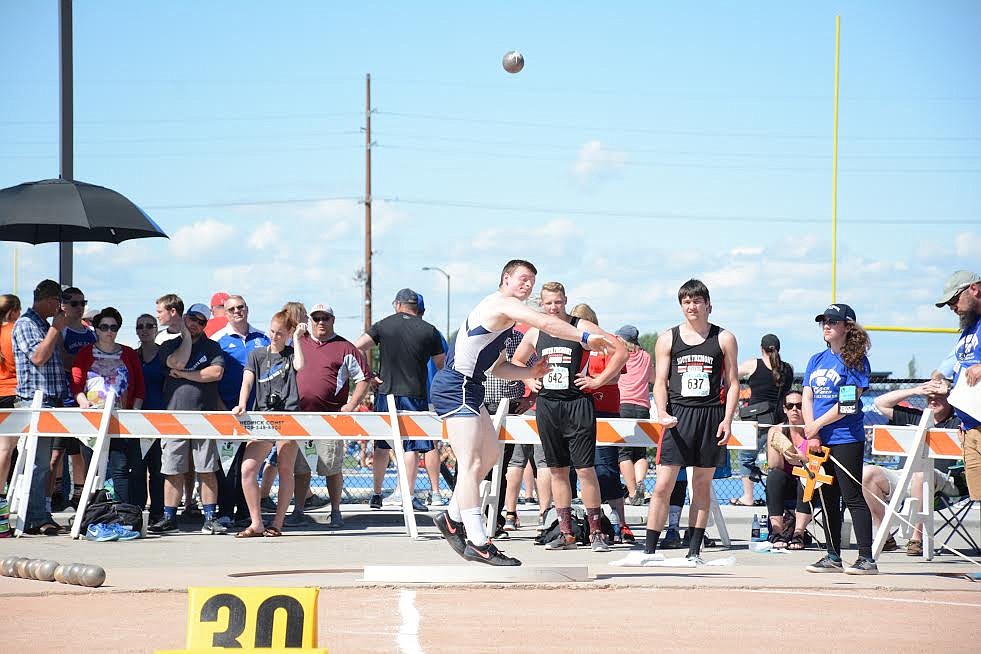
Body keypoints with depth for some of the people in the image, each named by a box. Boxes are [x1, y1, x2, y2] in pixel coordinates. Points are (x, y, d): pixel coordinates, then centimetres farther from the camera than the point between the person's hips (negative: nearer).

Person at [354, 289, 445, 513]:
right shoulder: (429, 331, 2)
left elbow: (357, 347, -4)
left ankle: (376, 494, 16)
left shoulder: (384, 325, 3)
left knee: (382, 445, 11)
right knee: (412, 445, 2)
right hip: (415, 394, -2)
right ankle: (409, 494, -1)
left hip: (386, 393, 2)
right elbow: (442, 365, 7)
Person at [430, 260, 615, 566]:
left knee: (489, 454, 22)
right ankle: (477, 543, -18)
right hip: (455, 388, -11)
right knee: (471, 462, -14)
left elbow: (497, 367, 25)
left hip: (467, 390, 11)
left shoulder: (503, 319, 23)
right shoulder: (501, 303, -9)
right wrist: (585, 337, -26)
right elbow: (544, 322, -23)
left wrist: (531, 372, 10)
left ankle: (453, 518, 29)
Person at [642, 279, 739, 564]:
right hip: (678, 415, 0)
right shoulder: (668, 339, 7)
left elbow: (732, 383, 7)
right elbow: (660, 382, 6)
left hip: (711, 415, 1)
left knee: (702, 485, 6)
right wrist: (662, 413, -11)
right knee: (663, 485, -7)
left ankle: (694, 551, 12)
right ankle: (649, 549, -4)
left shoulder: (724, 339, 7)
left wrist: (727, 420, -5)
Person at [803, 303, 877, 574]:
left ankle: (867, 558, -6)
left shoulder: (856, 360, -5)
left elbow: (848, 403, -12)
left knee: (852, 497, -8)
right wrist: (812, 435, -4)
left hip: (846, 438, -7)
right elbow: (807, 398, 9)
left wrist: (817, 425, -10)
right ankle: (833, 557, 17)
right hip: (819, 441, 7)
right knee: (828, 499, 10)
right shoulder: (817, 360, 15)